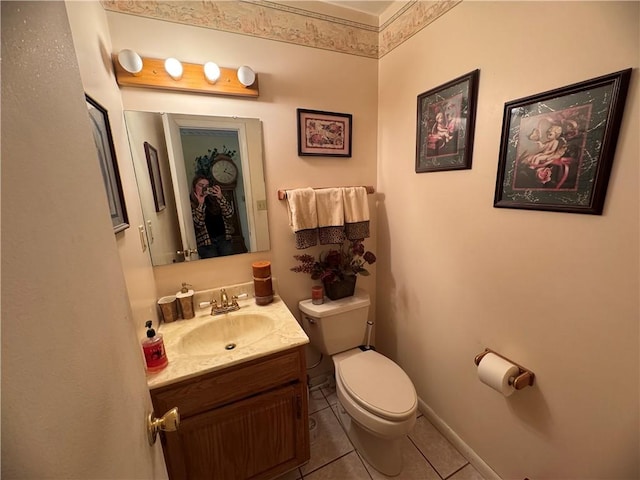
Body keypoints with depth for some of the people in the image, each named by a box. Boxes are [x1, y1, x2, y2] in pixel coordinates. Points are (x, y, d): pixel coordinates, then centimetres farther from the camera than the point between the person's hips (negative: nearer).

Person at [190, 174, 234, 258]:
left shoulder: (214, 198, 5)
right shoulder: (191, 204, 0)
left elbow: (229, 214, -5)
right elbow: (198, 224, -11)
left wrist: (221, 197, -15)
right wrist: (201, 204, -18)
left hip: (223, 238, 2)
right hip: (205, 242, -2)